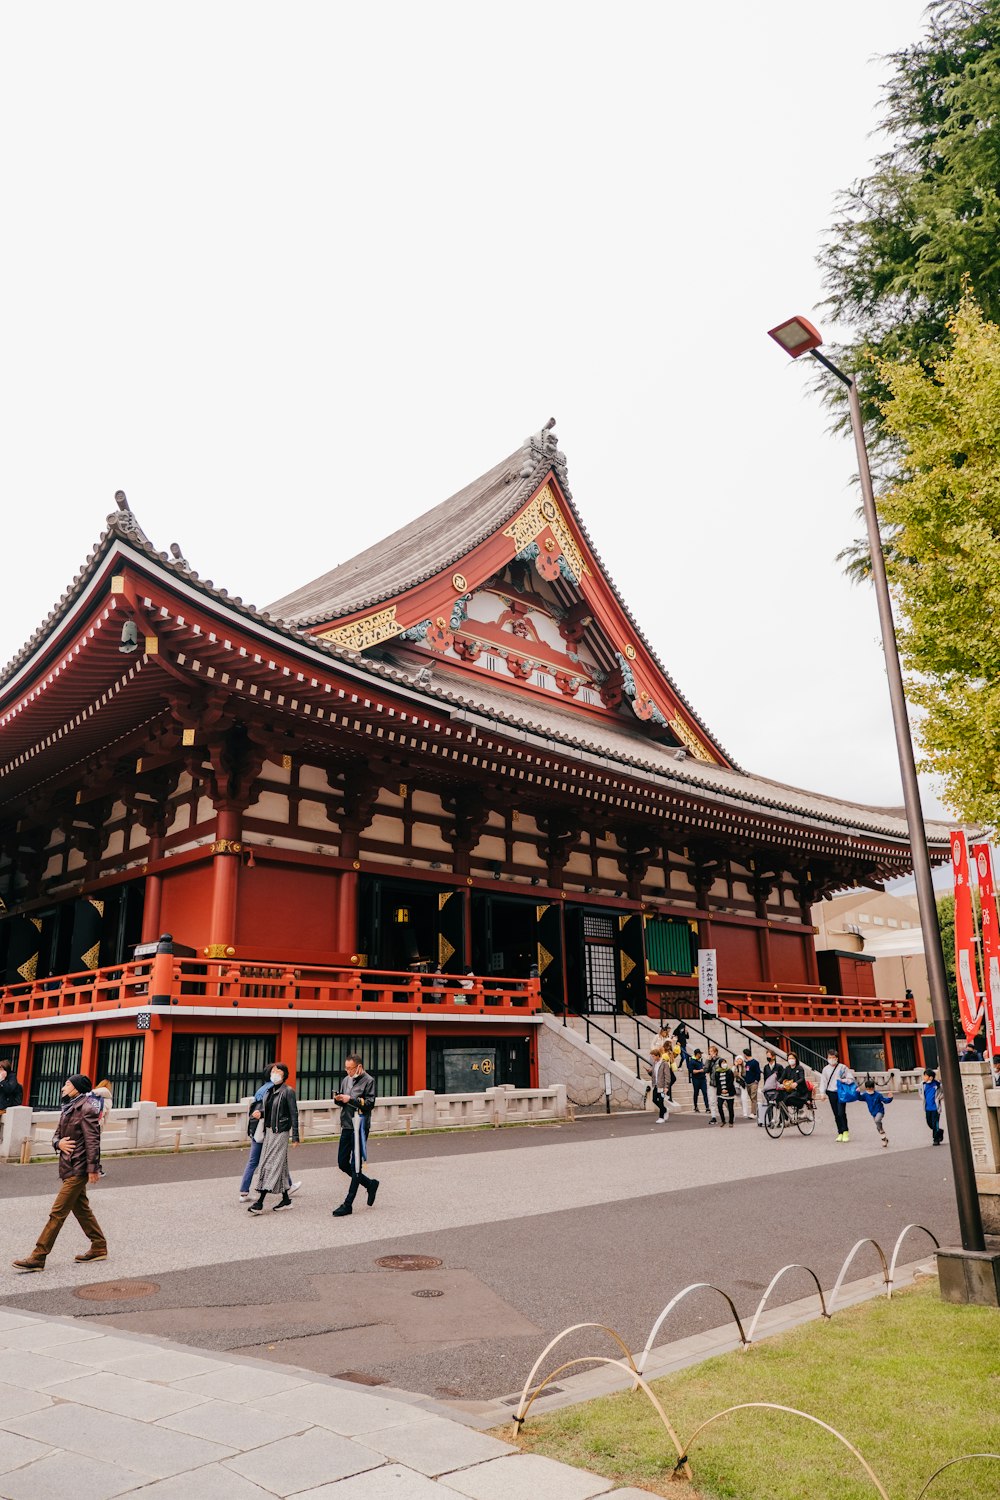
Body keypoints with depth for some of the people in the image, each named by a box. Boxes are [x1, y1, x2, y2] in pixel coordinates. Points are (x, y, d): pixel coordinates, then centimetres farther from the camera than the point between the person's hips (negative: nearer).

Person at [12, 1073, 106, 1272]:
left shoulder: (86, 1110, -15)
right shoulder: (68, 1109, 13)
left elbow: (92, 1141, -19)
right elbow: (57, 1134, 16)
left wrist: (93, 1168, -21)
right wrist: (58, 1143, -8)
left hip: (77, 1169, -10)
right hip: (68, 1167, 10)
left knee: (57, 1213, -5)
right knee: (81, 1209, 16)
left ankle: (38, 1258, 0)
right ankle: (99, 1248, 26)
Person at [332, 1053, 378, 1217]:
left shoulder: (368, 1080, -8)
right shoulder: (346, 1080, 12)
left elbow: (370, 1104, -14)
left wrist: (350, 1100, -20)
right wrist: (339, 1099, -4)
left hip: (359, 1126, -8)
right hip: (346, 1125, 8)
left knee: (355, 1166, -1)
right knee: (342, 1163, 11)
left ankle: (348, 1205, 5)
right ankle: (370, 1184, 29)